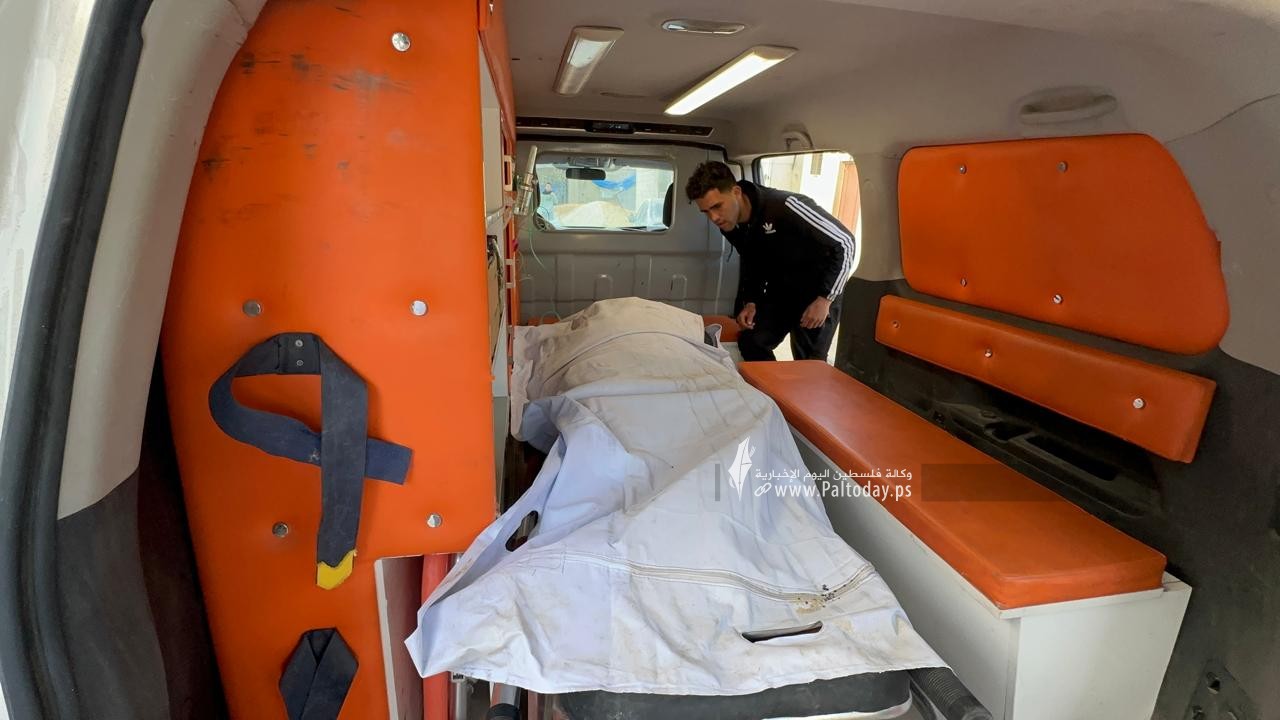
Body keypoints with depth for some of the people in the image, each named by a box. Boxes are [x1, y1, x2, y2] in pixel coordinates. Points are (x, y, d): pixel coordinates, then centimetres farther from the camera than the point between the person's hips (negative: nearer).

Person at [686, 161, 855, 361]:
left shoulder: (786, 206, -31)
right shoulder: (730, 226, -8)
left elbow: (844, 242, -24)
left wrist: (825, 298, -24)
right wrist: (751, 301, -4)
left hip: (818, 291, -6)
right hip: (779, 291, 6)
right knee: (751, 341, -3)